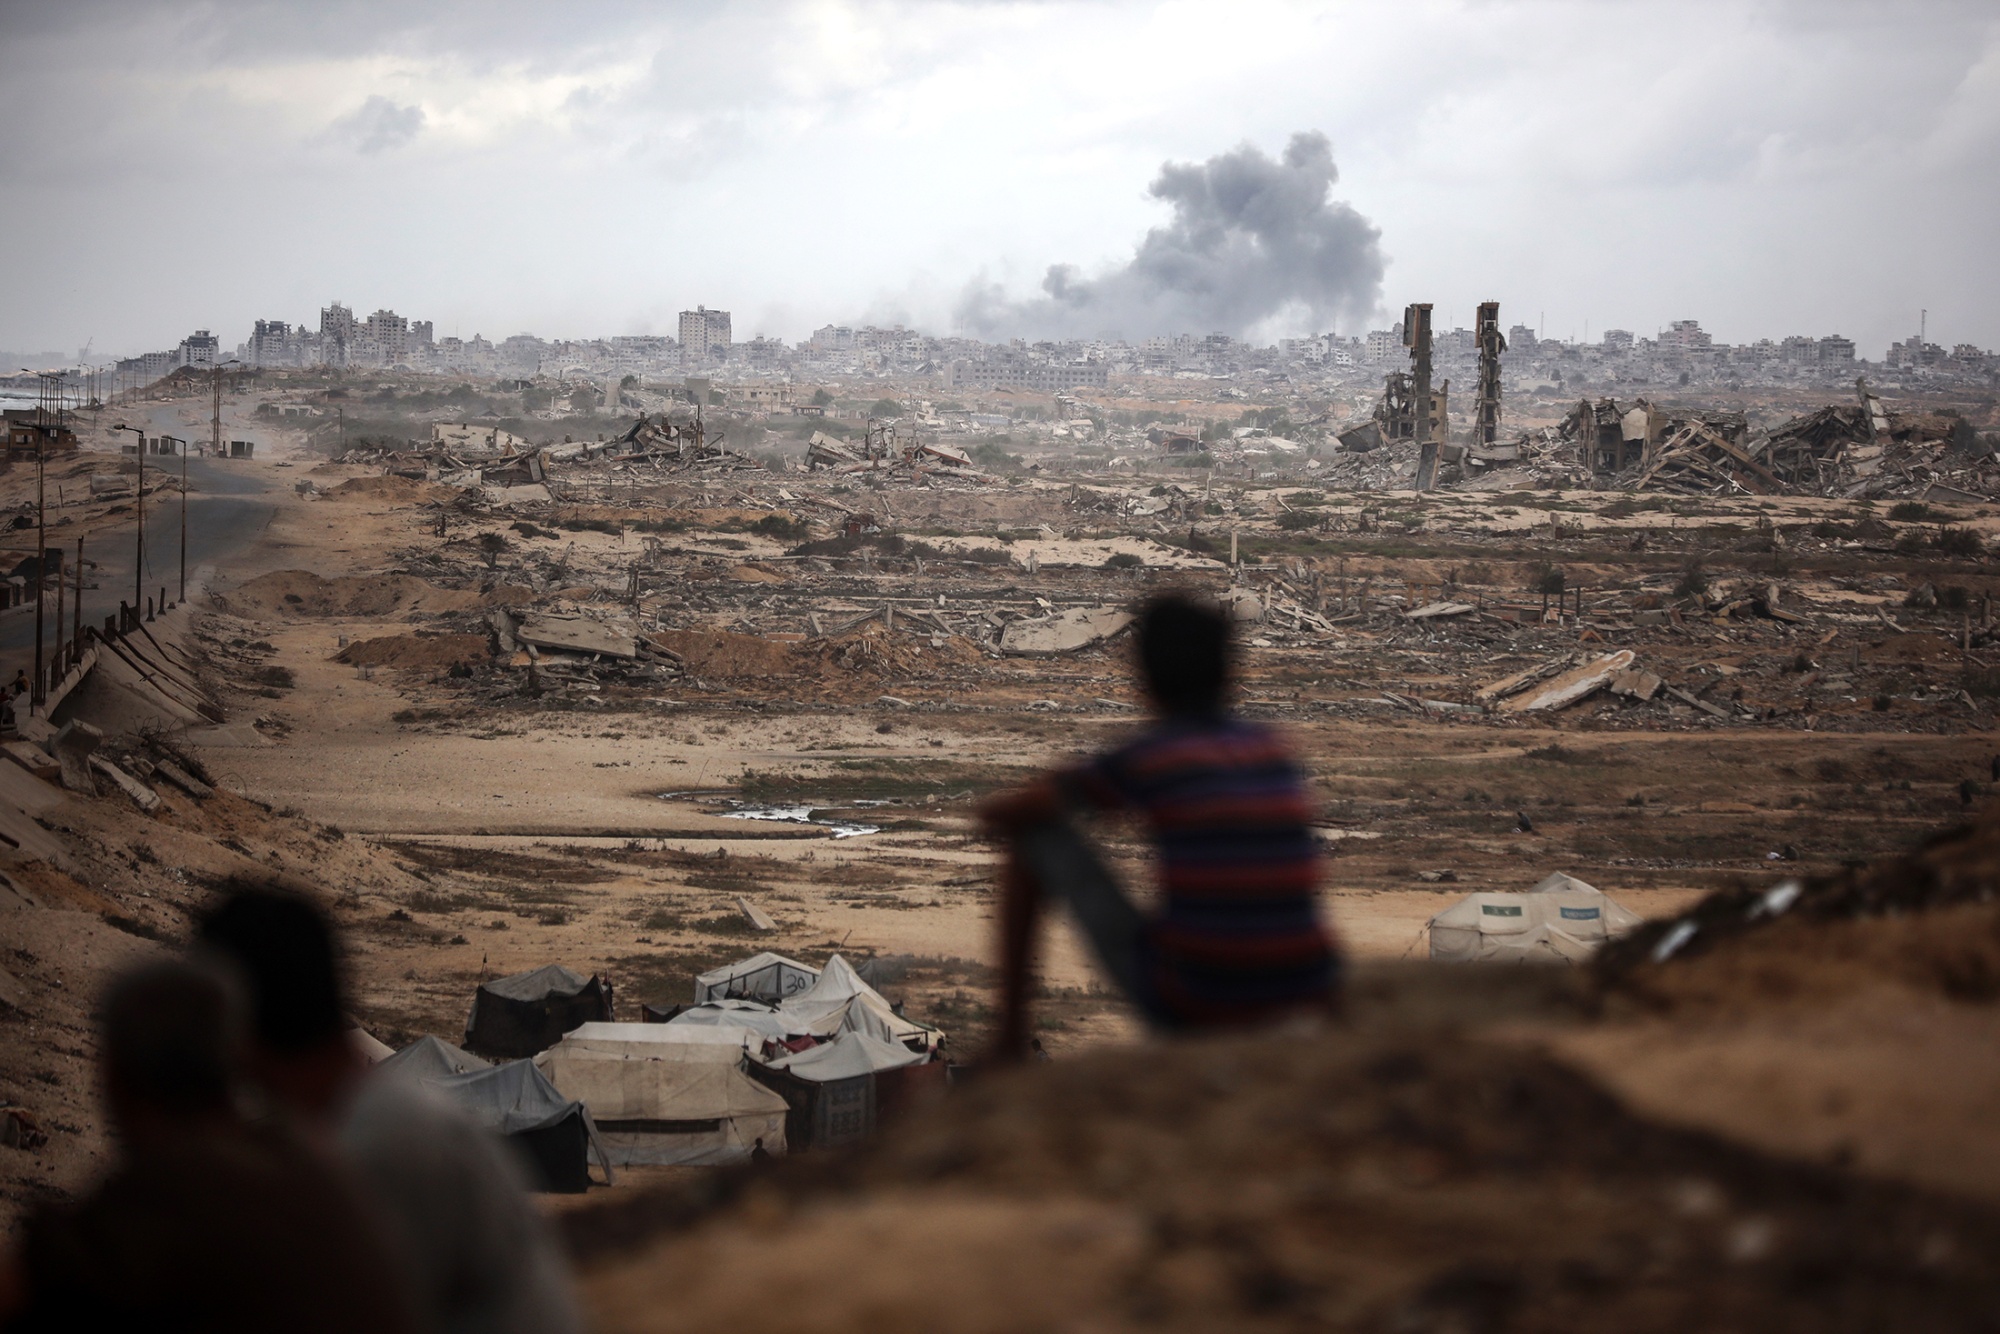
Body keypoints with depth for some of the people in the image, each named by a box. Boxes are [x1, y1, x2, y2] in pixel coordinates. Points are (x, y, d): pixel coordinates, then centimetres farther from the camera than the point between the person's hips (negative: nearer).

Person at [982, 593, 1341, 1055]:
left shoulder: (1141, 758, -4)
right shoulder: (1271, 746, 12)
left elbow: (1001, 813, 6)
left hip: (1189, 1002, -4)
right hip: (1307, 997, 4)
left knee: (1033, 837, 13)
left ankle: (1009, 1039, 18)